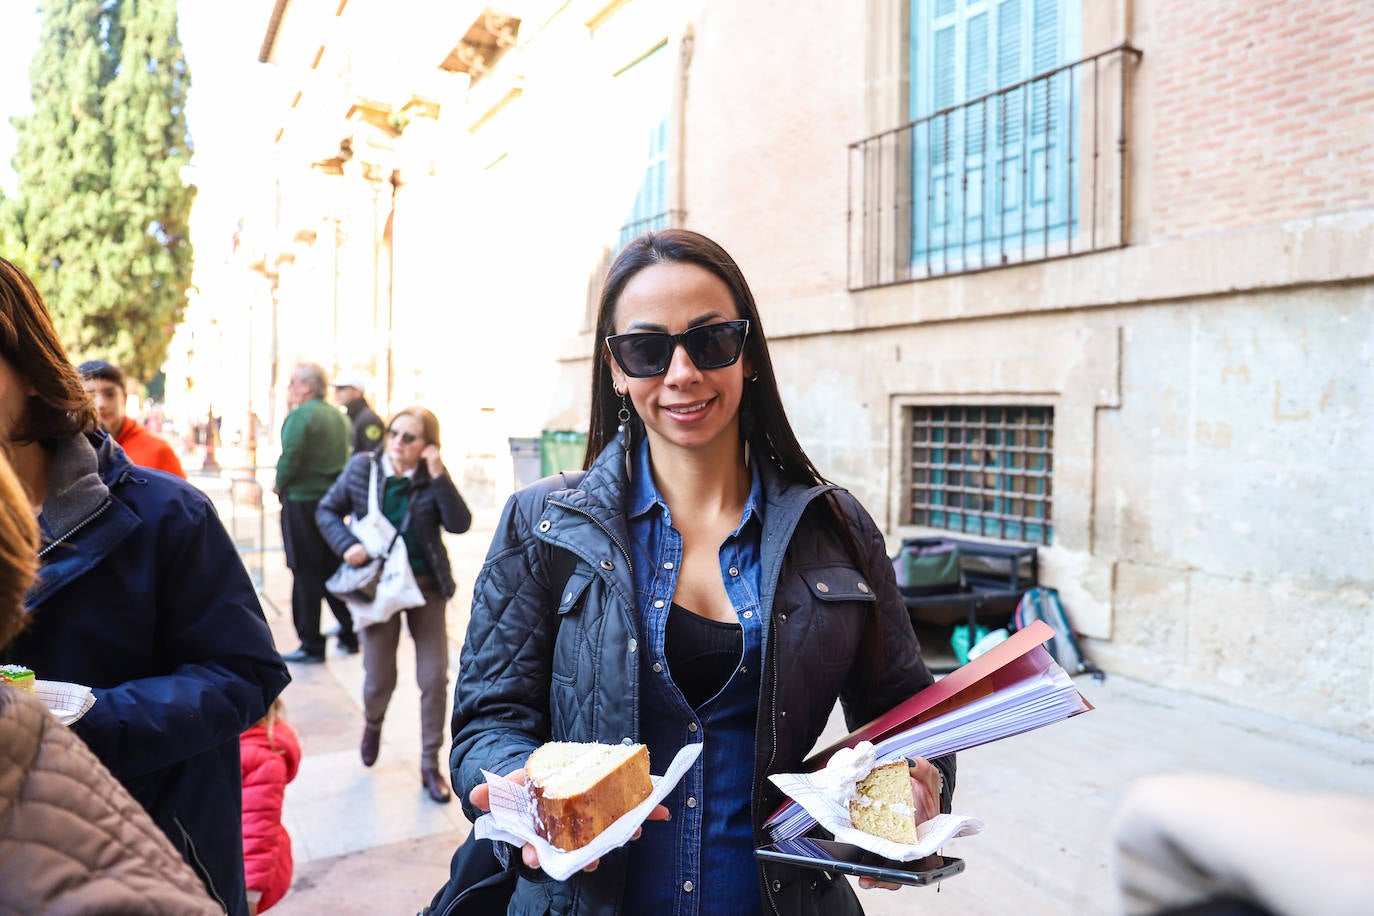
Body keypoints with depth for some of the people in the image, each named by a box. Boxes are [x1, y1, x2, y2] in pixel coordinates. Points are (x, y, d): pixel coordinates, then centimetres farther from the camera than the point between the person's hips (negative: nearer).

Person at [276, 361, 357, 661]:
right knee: (334, 569, 15)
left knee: (305, 573, 0)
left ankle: (311, 645, 7)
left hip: (302, 500, -7)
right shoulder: (338, 416, 10)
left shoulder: (300, 415, -12)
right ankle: (350, 634, 20)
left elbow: (290, 458, -18)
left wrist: (280, 485, -1)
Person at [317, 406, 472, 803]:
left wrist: (439, 477, -24)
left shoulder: (433, 478, -7)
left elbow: (459, 524, -17)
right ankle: (372, 724, 46)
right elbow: (327, 510, 3)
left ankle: (430, 764, 18)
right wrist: (346, 545, -14)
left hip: (427, 587, 0)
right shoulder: (362, 468, -6)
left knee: (434, 677, 1)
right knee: (379, 677, 8)